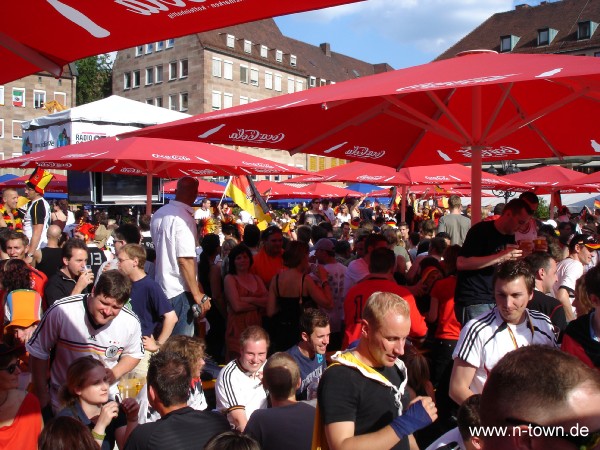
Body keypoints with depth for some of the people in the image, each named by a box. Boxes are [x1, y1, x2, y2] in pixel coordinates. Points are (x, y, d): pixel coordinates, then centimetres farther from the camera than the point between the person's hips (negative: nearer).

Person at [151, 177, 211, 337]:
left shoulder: (158, 214, 8)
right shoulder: (184, 217, -18)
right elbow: (185, 259, -22)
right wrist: (198, 295, -17)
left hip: (161, 287, 8)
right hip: (180, 292, -8)